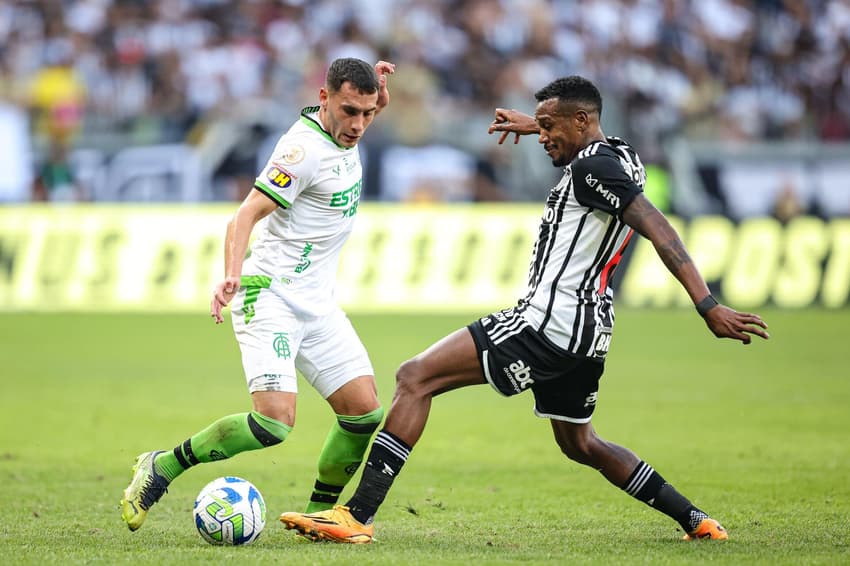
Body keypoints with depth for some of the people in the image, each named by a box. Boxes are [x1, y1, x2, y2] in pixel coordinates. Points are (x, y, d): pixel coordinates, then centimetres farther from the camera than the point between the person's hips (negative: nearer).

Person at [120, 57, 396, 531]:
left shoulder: (343, 128, 6)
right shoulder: (305, 148, -20)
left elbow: (375, 104, 33)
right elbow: (247, 215, -24)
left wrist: (378, 89, 10)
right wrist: (231, 276, -40)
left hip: (317, 303, 9)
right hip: (271, 295, -9)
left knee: (365, 413, -2)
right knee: (275, 421, -22)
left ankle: (319, 514, 15)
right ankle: (161, 468, -5)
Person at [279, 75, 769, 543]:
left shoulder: (592, 166, -13)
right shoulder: (619, 156, 15)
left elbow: (658, 229, -23)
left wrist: (708, 306, -30)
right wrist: (533, 123, 52)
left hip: (548, 321, -10)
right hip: (589, 332, 10)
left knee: (415, 378, -12)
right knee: (579, 444, 29)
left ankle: (358, 516, -21)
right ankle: (696, 521, 28)